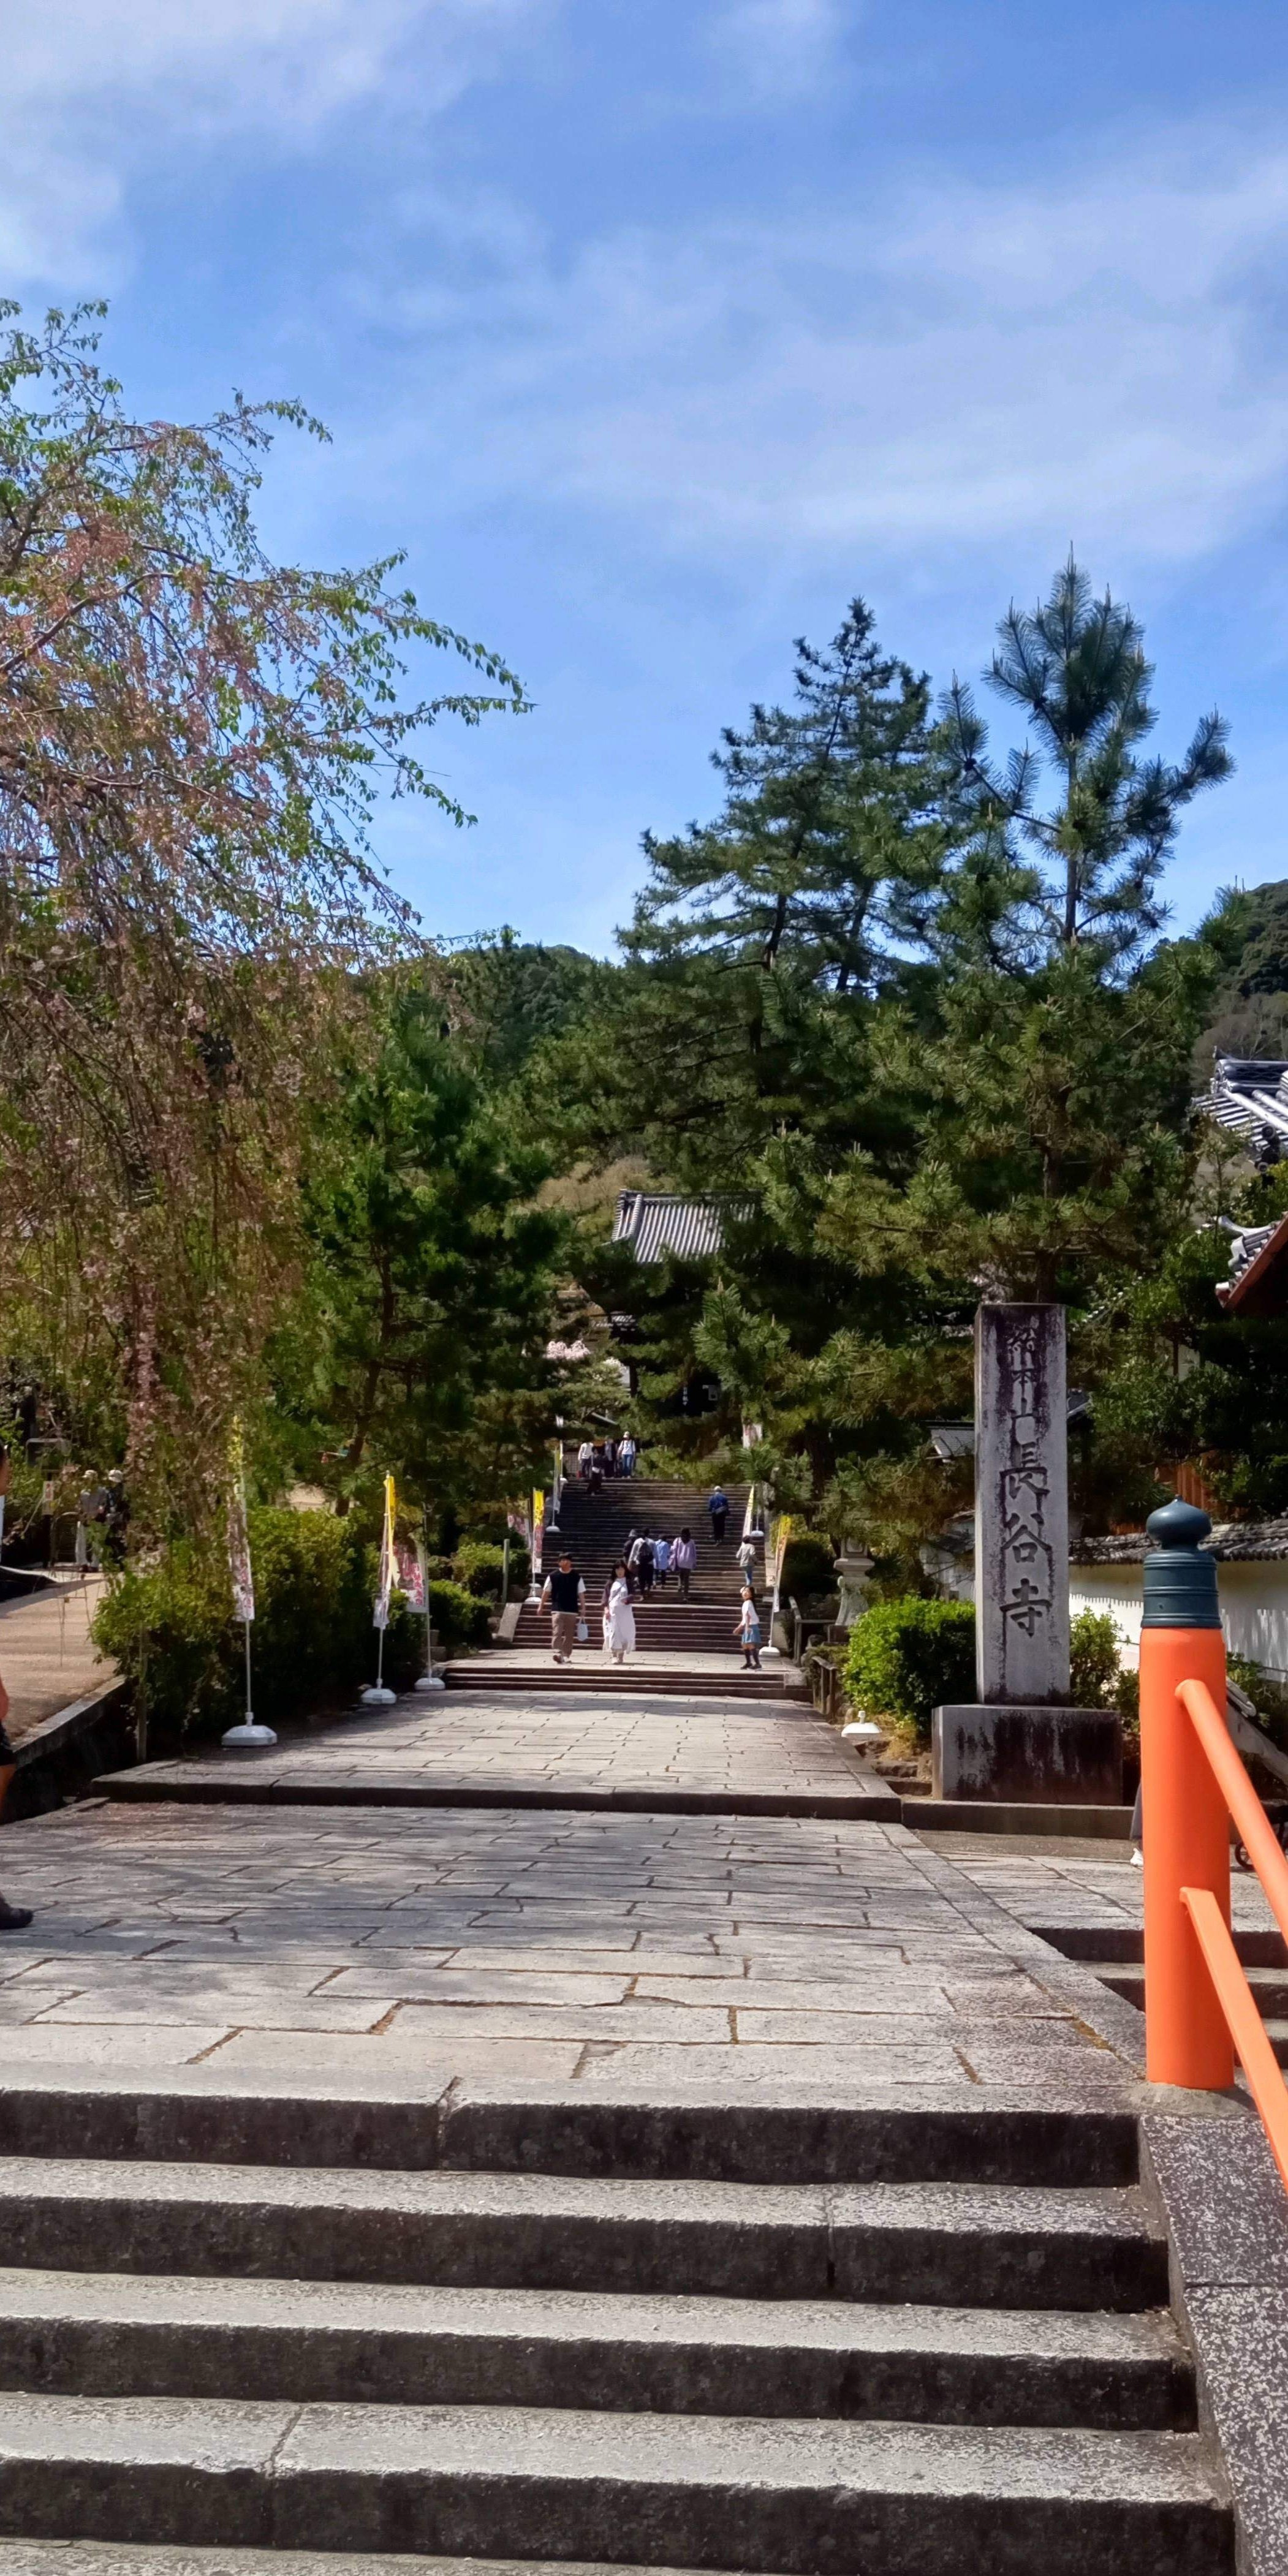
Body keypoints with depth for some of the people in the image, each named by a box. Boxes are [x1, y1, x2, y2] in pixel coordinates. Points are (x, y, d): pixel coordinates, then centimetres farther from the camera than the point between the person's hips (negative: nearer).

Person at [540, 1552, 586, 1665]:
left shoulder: (577, 1578, 5)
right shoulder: (553, 1577, 3)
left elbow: (581, 1594, 4)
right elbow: (546, 1592, 7)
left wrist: (583, 1609, -2)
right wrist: (541, 1606, 5)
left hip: (572, 1611, 2)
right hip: (557, 1610, -2)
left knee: (569, 1634, 7)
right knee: (557, 1632, -15)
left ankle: (566, 1655, 17)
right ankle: (557, 1653, -24)